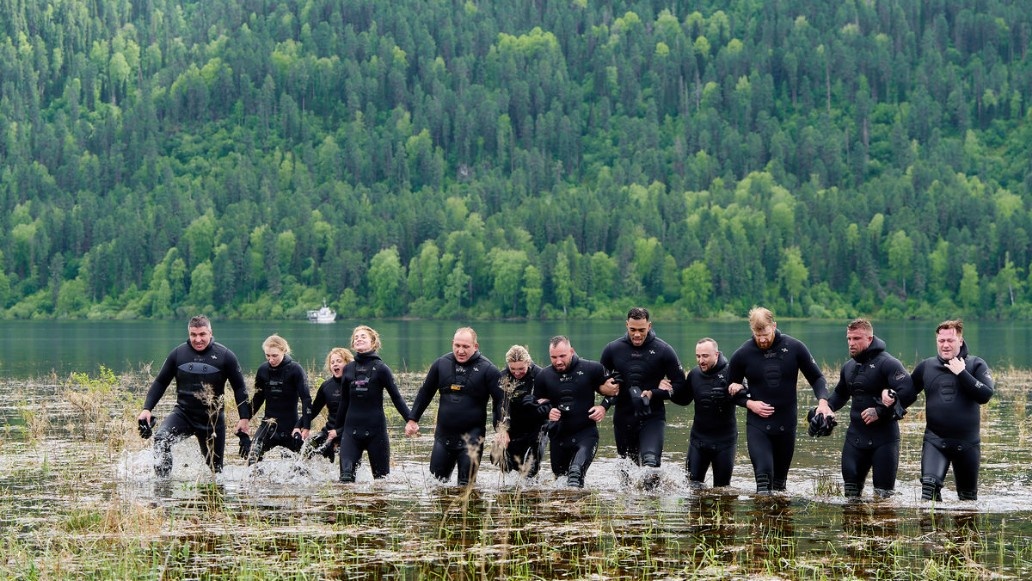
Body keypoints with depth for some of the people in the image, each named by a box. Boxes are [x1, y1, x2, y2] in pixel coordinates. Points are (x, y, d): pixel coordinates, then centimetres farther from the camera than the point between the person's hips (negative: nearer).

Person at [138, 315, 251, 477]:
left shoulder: (225, 356, -5)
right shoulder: (178, 354, -1)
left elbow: (239, 388, 1)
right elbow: (160, 383, 8)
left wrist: (244, 417, -4)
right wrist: (147, 408, -1)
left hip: (213, 420, -1)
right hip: (183, 414, 1)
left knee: (215, 468, 5)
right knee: (161, 438, -27)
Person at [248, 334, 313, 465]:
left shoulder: (295, 369, -9)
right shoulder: (263, 370, 1)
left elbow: (306, 399, -13)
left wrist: (306, 426, -20)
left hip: (291, 424, -2)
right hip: (269, 424, 3)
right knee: (253, 457, -15)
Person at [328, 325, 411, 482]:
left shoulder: (381, 368, -2)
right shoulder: (348, 369, 10)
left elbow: (396, 397, -2)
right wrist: (336, 428, 24)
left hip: (376, 429, -3)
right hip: (351, 430, 3)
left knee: (381, 475, 3)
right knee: (346, 475, -10)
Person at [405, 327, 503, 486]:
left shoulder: (487, 369, -8)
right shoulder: (441, 364, 4)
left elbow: (500, 401, -7)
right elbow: (425, 393, 14)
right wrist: (412, 419, 12)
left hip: (472, 436, -4)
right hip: (443, 435, 4)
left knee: (466, 483, -4)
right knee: (436, 478, 12)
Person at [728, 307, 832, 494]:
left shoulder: (794, 348, -5)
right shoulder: (742, 355, -5)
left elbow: (816, 378, 5)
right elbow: (732, 389, 8)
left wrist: (822, 401, -13)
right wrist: (749, 403, -10)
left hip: (787, 423, 2)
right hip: (757, 424, -2)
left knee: (780, 477, 13)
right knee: (763, 472, -18)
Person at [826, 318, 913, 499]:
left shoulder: (887, 363, -11)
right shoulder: (849, 367, 14)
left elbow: (907, 390, -24)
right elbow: (840, 394, 31)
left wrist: (881, 411, -25)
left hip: (883, 438, -7)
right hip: (856, 435, 7)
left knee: (882, 495, -4)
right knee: (850, 490, 9)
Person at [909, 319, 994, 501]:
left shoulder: (975, 365, -2)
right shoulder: (926, 366, 5)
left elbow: (985, 395, -15)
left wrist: (962, 373, -19)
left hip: (967, 442, 0)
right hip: (935, 440, 0)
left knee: (968, 496, 13)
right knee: (929, 485, -22)